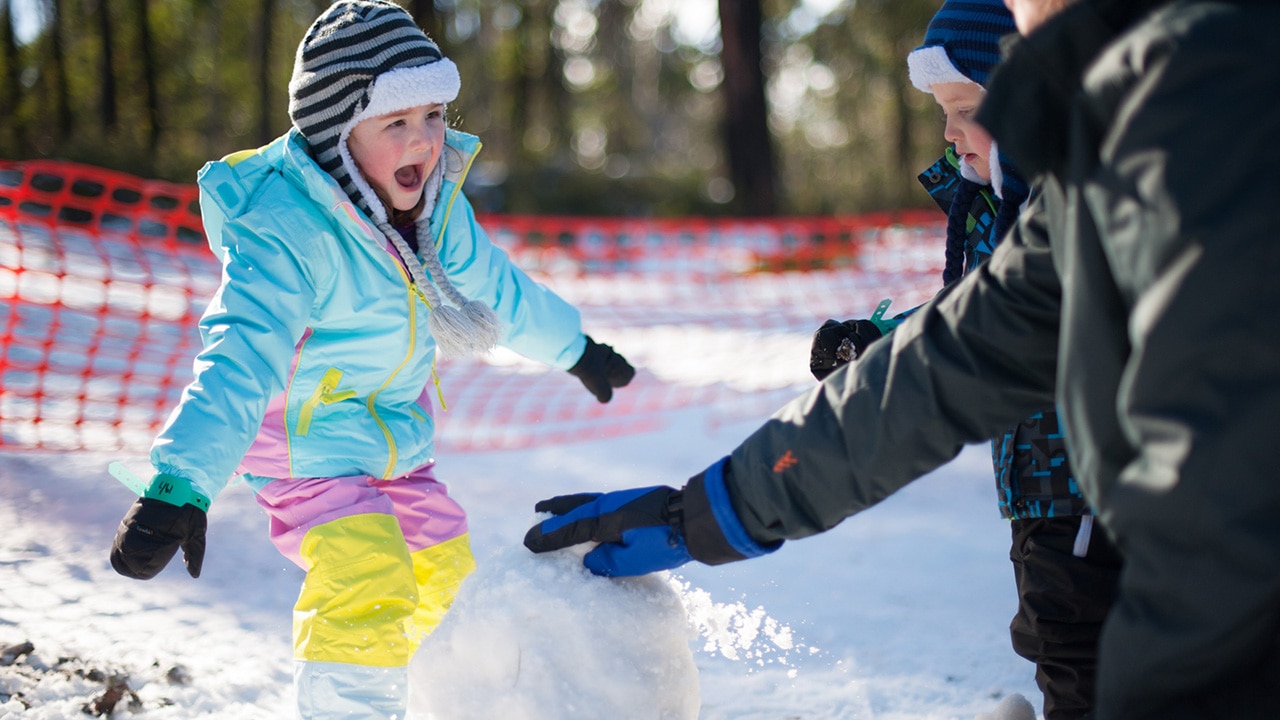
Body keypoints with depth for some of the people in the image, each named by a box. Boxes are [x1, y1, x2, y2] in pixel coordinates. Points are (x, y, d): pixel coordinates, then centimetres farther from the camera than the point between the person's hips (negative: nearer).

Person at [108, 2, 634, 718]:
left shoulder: (433, 202, -8)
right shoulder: (285, 230, -32)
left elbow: (494, 285, 11)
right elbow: (241, 353, -44)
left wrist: (574, 348, 25)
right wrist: (181, 484, -57)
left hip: (394, 431, 8)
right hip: (306, 438, -8)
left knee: (442, 570, 21)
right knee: (366, 586, -26)